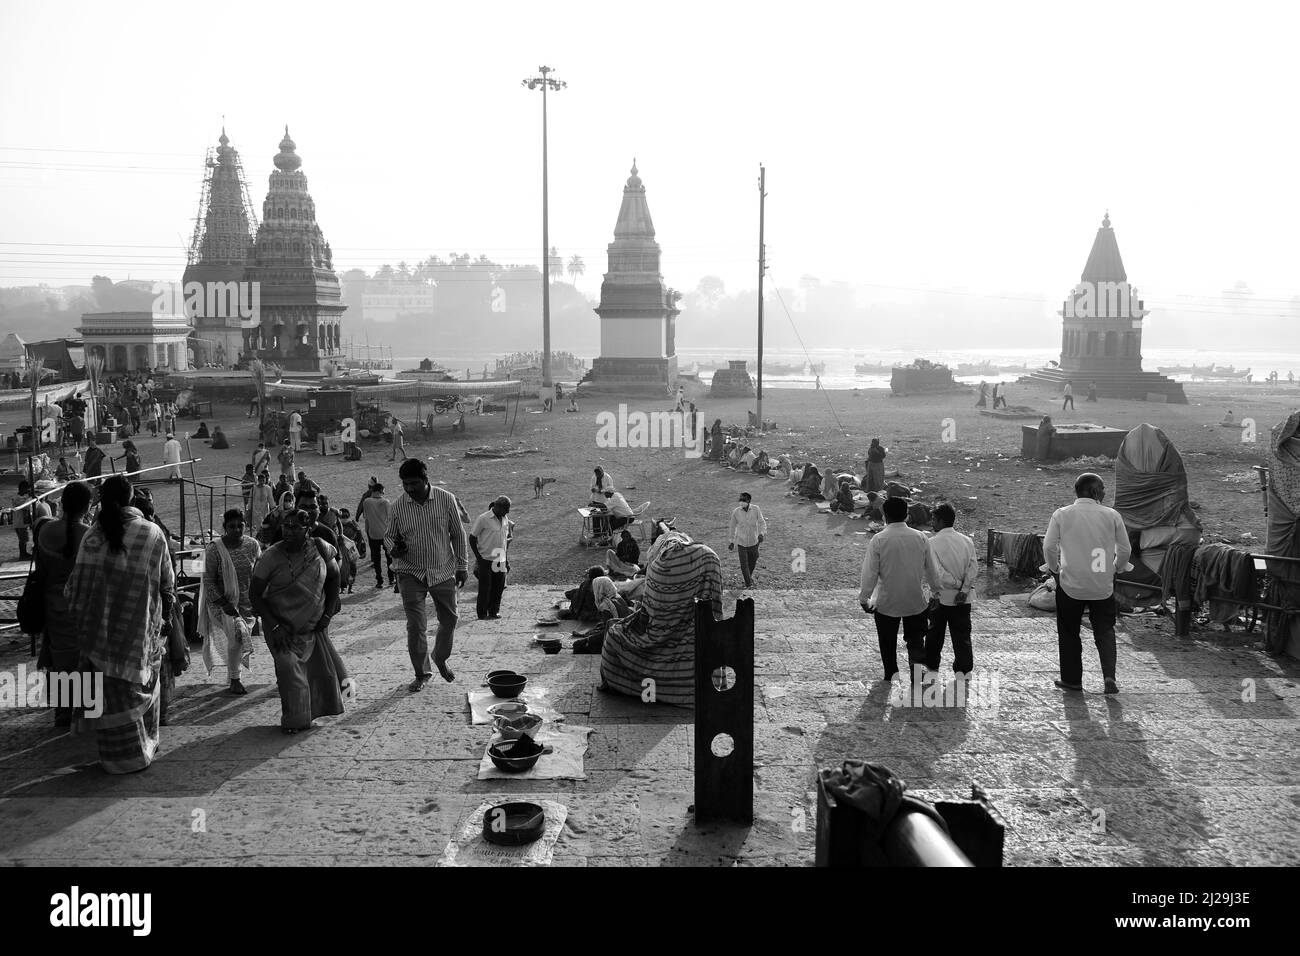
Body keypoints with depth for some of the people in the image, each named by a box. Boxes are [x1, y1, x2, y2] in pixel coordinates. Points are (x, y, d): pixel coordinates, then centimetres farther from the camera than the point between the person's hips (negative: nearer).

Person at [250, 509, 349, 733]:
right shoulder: (271, 557, -16)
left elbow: (334, 578, 8)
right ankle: (294, 721, 2)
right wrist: (274, 626, -17)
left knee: (322, 669, 10)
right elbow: (254, 594, -11)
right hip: (282, 625, -2)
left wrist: (328, 613, 2)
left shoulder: (321, 550, -9)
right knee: (289, 669, -12)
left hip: (314, 625, 2)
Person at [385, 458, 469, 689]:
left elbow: (458, 534, 1)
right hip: (411, 572, -1)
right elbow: (389, 535, 7)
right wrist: (393, 547, -16)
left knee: (449, 620, 12)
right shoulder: (399, 505, -6)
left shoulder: (446, 499, -8)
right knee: (415, 626, -5)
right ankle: (421, 673, 10)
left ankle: (441, 658, 39)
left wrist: (462, 566, 1)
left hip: (444, 572, 1)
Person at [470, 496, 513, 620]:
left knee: (498, 588, 9)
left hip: (500, 560, 6)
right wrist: (478, 558, -11)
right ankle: (482, 614, 10)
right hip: (486, 560, -6)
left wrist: (506, 559, 16)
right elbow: (472, 538, -8)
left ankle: (494, 612, 21)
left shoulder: (505, 519, 8)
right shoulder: (483, 519, -12)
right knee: (485, 589, 0)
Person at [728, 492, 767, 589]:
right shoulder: (736, 512, -10)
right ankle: (748, 583, 11)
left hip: (754, 542, 1)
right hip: (741, 542, -1)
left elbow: (762, 522, -2)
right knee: (744, 564, -5)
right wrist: (731, 541, 8)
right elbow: (733, 527, 3)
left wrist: (761, 534, -20)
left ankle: (749, 575, 46)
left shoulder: (755, 509, -10)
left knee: (753, 561, 17)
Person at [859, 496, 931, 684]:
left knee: (887, 642, 16)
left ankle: (891, 674, 18)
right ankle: (917, 660, -8)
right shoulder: (920, 538, -5)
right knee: (915, 638, 16)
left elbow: (870, 573, -11)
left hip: (887, 603, -2)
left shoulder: (878, 540, -13)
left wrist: (864, 598, -1)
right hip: (915, 601, 2)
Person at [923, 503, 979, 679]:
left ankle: (931, 666, 26)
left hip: (941, 597, -2)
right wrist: (964, 590, -9)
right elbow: (974, 567, -5)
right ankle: (964, 669, 6)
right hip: (963, 598, 2)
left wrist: (936, 592, -13)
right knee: (962, 633, 9)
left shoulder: (932, 543, -11)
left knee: (935, 632, 14)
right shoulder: (967, 541, 1)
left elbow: (934, 570, -19)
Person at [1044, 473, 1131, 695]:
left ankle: (1072, 679, 19)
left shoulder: (1062, 514, -4)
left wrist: (1054, 568, 10)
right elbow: (1125, 549, 3)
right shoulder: (1111, 515, -1)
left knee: (1069, 632, 14)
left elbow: (1049, 546, -6)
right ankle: (1109, 675, -3)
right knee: (1105, 630, 13)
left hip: (1070, 583, -1)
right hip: (1103, 585, 1)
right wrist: (1116, 568, 20)